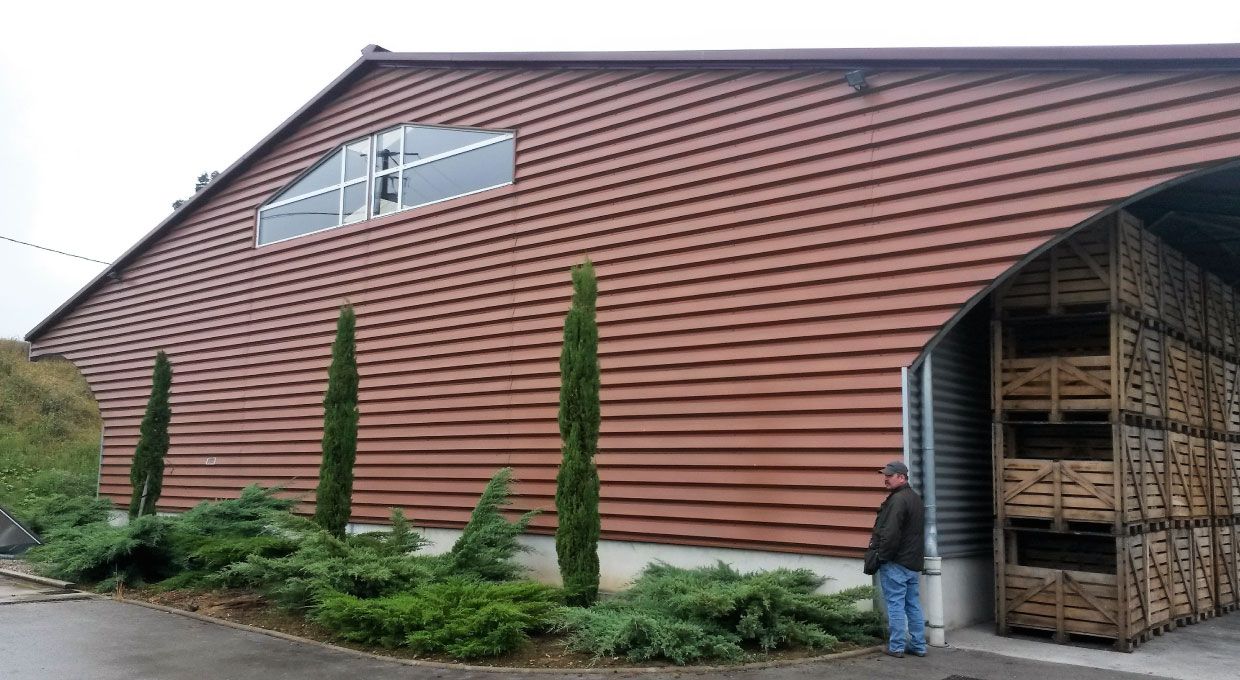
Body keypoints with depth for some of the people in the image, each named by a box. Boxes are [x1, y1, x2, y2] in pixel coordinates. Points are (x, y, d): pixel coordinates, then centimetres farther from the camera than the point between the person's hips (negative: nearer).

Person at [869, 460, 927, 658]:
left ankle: (896, 647, 3)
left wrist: (882, 556, -14)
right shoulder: (916, 499, 15)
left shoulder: (897, 500, -19)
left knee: (895, 605, -2)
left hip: (896, 563, -10)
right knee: (914, 605, 13)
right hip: (914, 562, 10)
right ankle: (919, 645, 18)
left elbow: (890, 534, -24)